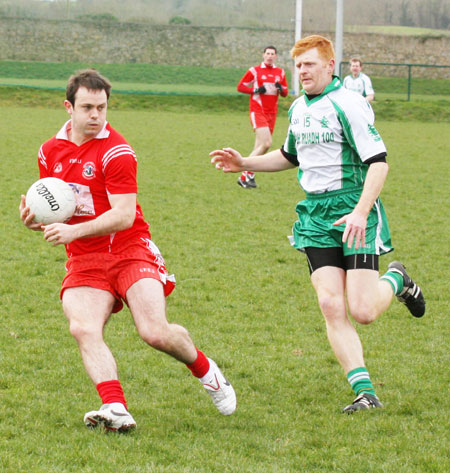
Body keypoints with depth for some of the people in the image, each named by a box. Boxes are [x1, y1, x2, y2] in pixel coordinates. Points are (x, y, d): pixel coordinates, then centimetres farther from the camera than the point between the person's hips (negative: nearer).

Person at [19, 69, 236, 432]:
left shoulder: (116, 152, -11)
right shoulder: (51, 150, 9)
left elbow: (123, 215, -18)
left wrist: (74, 231, -28)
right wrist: (36, 220, -2)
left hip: (130, 252, -4)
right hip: (83, 262, 4)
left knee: (156, 333, -17)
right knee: (83, 329, -24)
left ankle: (205, 370, 15)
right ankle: (116, 409, -32)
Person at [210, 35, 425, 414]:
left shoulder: (347, 104, -12)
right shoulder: (298, 108, 12)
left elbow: (378, 161, -17)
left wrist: (360, 212, -27)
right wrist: (245, 164, 19)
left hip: (354, 214, -6)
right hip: (315, 216, 6)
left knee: (363, 311, -10)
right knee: (331, 306, -9)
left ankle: (395, 279, 25)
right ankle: (365, 393, -6)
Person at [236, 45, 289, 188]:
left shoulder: (280, 72, 13)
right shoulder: (255, 71, -1)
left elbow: (285, 93, 17)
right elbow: (240, 86, 1)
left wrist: (280, 89, -6)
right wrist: (256, 90, -14)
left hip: (272, 112, 6)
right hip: (258, 111, -6)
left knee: (260, 146, 4)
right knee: (266, 143, -19)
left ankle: (247, 176, 12)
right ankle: (246, 175, -12)